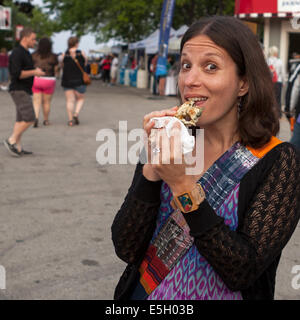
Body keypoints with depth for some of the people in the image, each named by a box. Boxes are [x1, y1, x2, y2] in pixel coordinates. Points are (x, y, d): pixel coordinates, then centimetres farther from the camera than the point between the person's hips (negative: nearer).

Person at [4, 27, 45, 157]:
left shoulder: (25, 53, 17)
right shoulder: (17, 53, -15)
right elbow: (17, 74, -24)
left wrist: (36, 71, 10)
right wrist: (34, 72, -17)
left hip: (24, 90, 10)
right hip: (19, 91, -10)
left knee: (21, 119, 8)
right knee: (29, 118, -13)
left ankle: (18, 148, 10)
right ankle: (11, 140, -4)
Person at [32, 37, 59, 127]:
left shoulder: (34, 55, -1)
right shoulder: (53, 56, -6)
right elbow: (56, 70, -1)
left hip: (35, 79, 1)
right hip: (49, 80, -1)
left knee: (36, 101, 3)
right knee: (47, 102, 11)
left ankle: (36, 117, -18)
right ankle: (46, 120, 22)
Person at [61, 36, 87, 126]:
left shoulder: (64, 55, -2)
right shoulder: (82, 53, -4)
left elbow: (62, 66, 6)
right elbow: (85, 64, 9)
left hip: (67, 81, 1)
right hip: (79, 80, -1)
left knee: (70, 100, 6)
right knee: (80, 99, 15)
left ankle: (70, 119, 0)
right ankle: (76, 114, -6)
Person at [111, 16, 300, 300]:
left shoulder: (277, 161, -16)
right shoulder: (170, 144, -8)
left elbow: (245, 272, -23)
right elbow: (126, 250, -12)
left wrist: (185, 187, -29)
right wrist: (152, 166, -23)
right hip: (144, 292, 3)